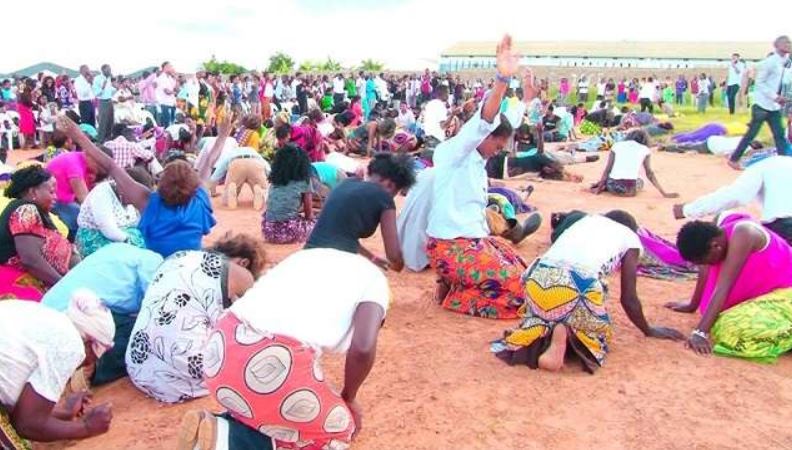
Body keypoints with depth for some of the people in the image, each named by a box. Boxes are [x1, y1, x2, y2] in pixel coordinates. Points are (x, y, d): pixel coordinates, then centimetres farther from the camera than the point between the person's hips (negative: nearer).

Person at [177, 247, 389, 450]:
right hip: (277, 362, -7)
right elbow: (363, 348, -4)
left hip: (223, 347, 7)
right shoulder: (374, 279, 12)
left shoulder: (308, 256, 30)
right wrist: (349, 400, 16)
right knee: (338, 432, 19)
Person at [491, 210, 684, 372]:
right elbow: (629, 299, 23)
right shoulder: (630, 238, 22)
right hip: (580, 284, -4)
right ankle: (567, 335, -6)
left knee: (545, 316, 34)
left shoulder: (584, 219, 33)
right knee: (597, 332, 25)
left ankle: (545, 331, 1)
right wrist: (649, 331, 40)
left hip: (539, 278, 4)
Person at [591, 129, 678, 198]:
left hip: (613, 187, 4)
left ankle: (604, 187, 7)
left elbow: (607, 169, 8)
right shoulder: (644, 149, 11)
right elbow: (650, 174, 11)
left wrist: (599, 187, 14)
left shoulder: (617, 145, 12)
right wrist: (664, 193, 17)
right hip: (630, 189, -4)